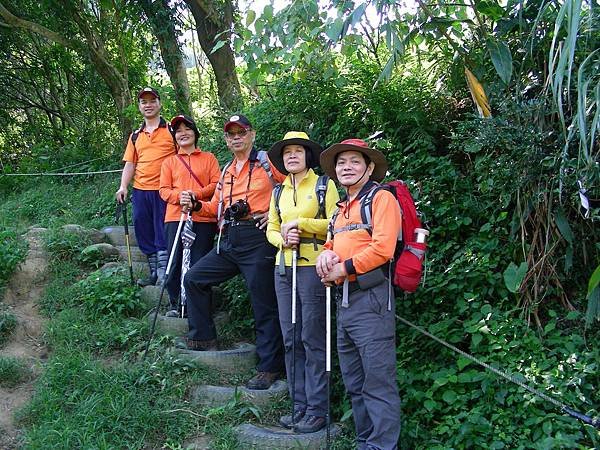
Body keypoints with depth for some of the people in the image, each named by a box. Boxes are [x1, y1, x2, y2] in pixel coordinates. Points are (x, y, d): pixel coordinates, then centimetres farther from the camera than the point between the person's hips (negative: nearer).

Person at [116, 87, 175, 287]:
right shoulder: (136, 136, 16)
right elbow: (130, 164, 16)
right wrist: (123, 187, 2)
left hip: (164, 191, -6)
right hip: (140, 191, 6)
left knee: (162, 235, -5)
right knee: (144, 234, 10)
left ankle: (163, 274, -1)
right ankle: (154, 273, 20)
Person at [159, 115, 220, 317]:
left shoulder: (209, 158, 13)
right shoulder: (169, 161, 16)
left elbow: (217, 184, 3)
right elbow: (164, 190, 7)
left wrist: (196, 194, -13)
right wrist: (180, 195, -13)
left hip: (203, 218, -1)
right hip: (176, 216, 1)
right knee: (175, 262, 0)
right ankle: (174, 304, 11)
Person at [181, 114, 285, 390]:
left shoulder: (267, 162, -2)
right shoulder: (226, 172, 21)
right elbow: (217, 208, 23)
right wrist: (197, 205, 5)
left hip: (258, 240, -8)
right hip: (229, 242, 8)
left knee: (264, 305, -2)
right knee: (194, 278, 11)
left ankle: (269, 368, 8)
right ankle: (203, 338, 23)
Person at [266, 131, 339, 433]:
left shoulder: (324, 185, 0)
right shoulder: (279, 191, 17)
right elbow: (271, 229, 16)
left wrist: (300, 222, -14)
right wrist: (283, 238, -5)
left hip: (313, 268, -6)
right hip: (284, 268, 6)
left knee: (312, 339, -5)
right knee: (290, 339, 7)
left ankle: (316, 410, 4)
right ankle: (299, 406, 17)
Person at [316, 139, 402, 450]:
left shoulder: (381, 198, -5)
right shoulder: (341, 208, 21)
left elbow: (382, 248, -17)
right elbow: (334, 243, 25)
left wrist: (342, 269, -11)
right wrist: (327, 253, 1)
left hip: (371, 298, -9)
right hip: (343, 301, 9)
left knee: (378, 382, -6)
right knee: (354, 383, 16)